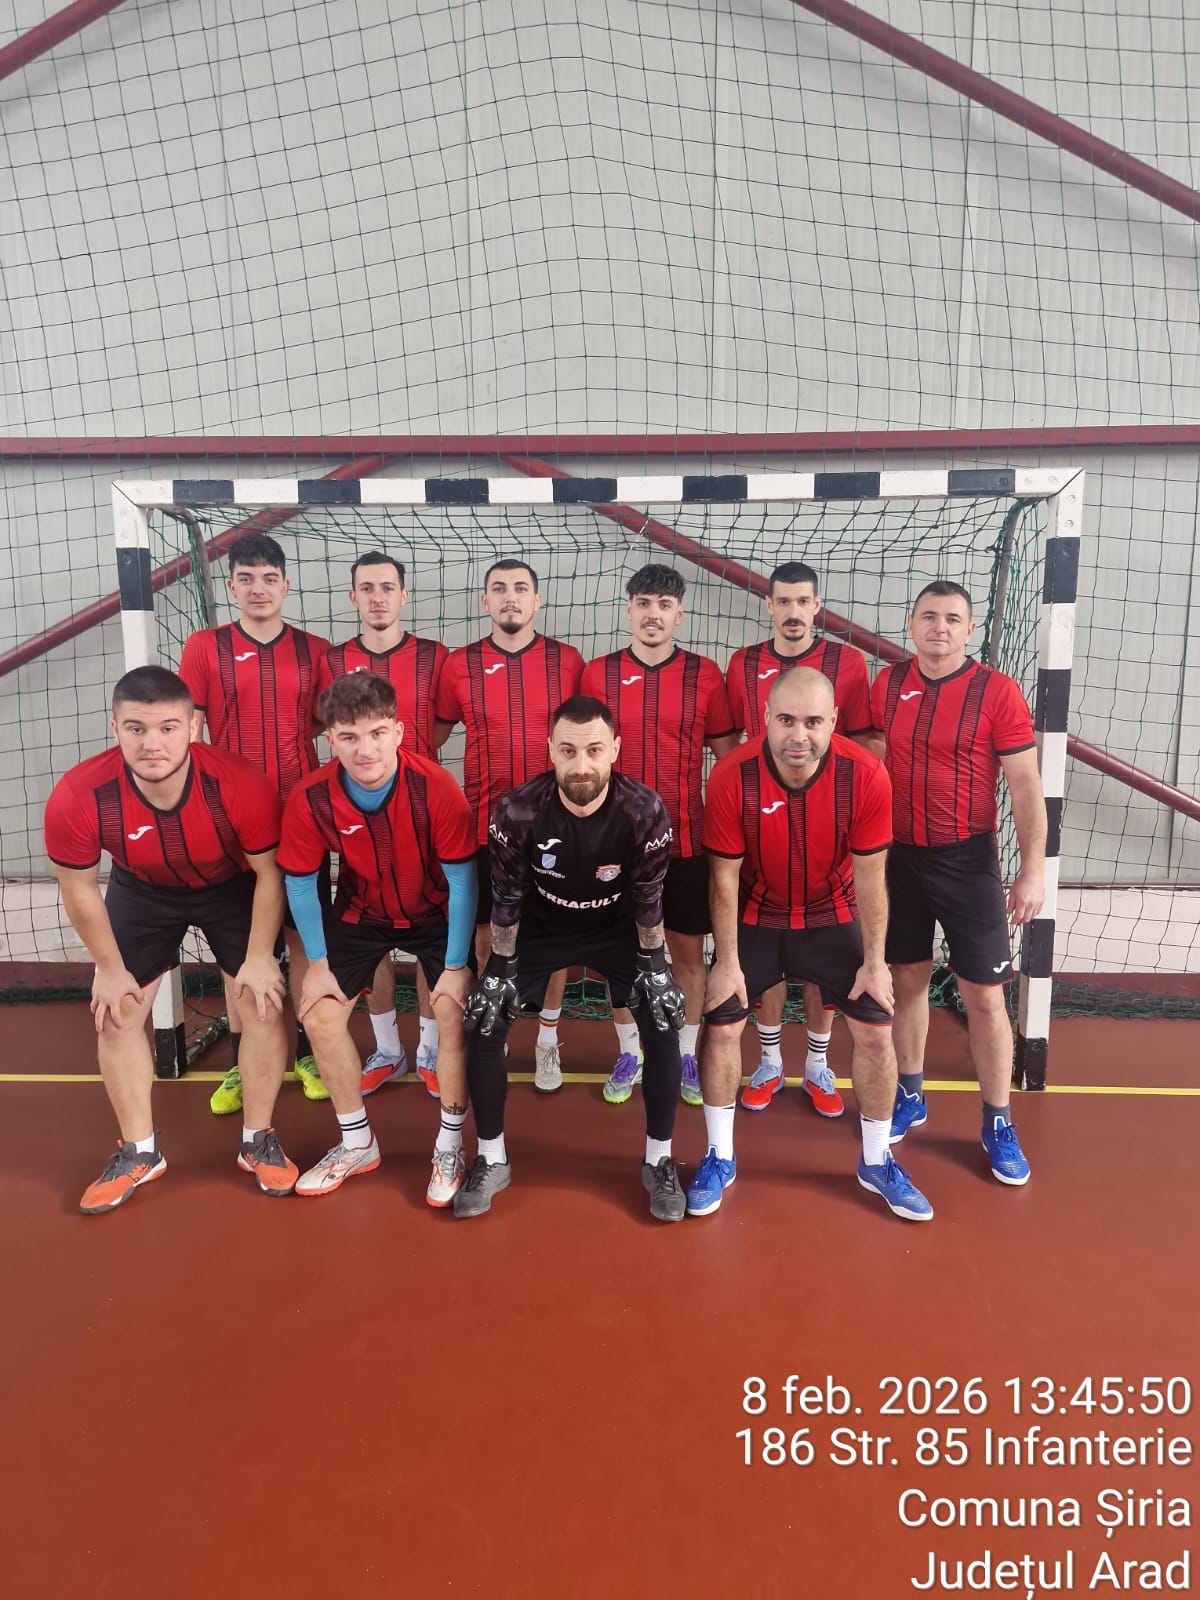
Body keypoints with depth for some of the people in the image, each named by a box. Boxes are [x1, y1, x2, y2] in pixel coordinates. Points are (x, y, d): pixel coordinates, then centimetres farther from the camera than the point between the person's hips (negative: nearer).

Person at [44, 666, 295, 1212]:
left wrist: (259, 959, -14)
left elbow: (270, 873, -20)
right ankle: (139, 1151, 23)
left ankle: (258, 1140, 17)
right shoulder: (76, 798, -34)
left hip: (233, 887, -1)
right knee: (116, 1014, 2)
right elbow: (79, 888, -14)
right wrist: (111, 968, -6)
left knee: (264, 1003, -5)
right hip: (141, 891, 2)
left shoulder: (241, 786, -37)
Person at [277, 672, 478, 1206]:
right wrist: (318, 962, -5)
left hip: (435, 913, -2)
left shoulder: (436, 787, -31)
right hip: (359, 915, 3)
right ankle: (357, 1143, 20)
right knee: (319, 1017, -2)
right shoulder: (309, 799, -25)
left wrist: (457, 965, -19)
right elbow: (300, 884, -9)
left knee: (454, 1014, -15)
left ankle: (450, 1146, 9)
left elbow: (462, 881, -22)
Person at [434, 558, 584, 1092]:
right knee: (488, 934, 11)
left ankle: (548, 1039, 28)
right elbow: (434, 733, 10)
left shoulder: (568, 661, -2)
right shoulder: (459, 664, 0)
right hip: (485, 825, 1)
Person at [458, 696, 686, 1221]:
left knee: (663, 1027, -12)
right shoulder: (518, 812, -29)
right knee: (483, 1025, -9)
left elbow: (647, 898, -13)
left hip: (617, 929, 0)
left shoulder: (645, 813, -29)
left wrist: (653, 964, -6)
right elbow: (507, 897, -14)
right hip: (538, 927, 0)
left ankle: (658, 1161, 10)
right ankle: (491, 1161, 12)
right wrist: (501, 969, -8)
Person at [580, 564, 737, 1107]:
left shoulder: (706, 674, -1)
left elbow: (728, 758, 4)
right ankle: (628, 1055, 29)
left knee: (689, 951, 10)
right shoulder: (597, 673, 0)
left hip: (687, 840, 0)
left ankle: (686, 1057, 28)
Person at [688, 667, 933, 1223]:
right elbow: (724, 876, -14)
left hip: (833, 918, 1)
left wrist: (874, 962, -8)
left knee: (875, 1028, 0)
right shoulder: (731, 776, -25)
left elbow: (869, 877, -13)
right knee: (721, 1026, -3)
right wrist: (727, 962, -12)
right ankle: (719, 1157, 19)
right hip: (755, 918, 0)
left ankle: (876, 1162, 24)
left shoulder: (866, 775, -24)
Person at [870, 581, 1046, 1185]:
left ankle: (998, 1125, 20)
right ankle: (910, 1095, 32)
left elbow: (1026, 787, -7)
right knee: (907, 979, 14)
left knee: (984, 997, 2)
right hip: (897, 856, 3)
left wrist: (1034, 870, -12)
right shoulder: (885, 685, 2)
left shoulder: (998, 692, -9)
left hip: (967, 861, -3)